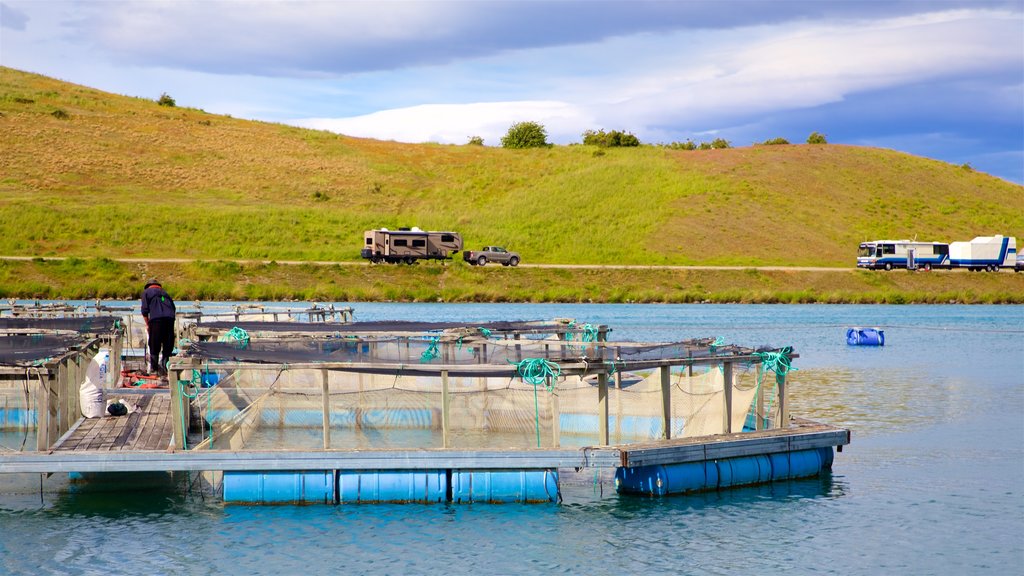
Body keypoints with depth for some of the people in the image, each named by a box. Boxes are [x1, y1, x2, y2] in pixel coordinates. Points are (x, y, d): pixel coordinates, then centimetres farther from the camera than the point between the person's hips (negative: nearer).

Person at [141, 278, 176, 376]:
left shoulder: (146, 292, 17)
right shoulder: (164, 292, 29)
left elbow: (145, 310, 7)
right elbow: (173, 307, 22)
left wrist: (147, 324, 14)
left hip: (156, 319, -3)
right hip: (170, 318, 3)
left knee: (154, 346, 3)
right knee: (168, 346, 7)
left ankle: (154, 368, 4)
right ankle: (164, 366, 1)